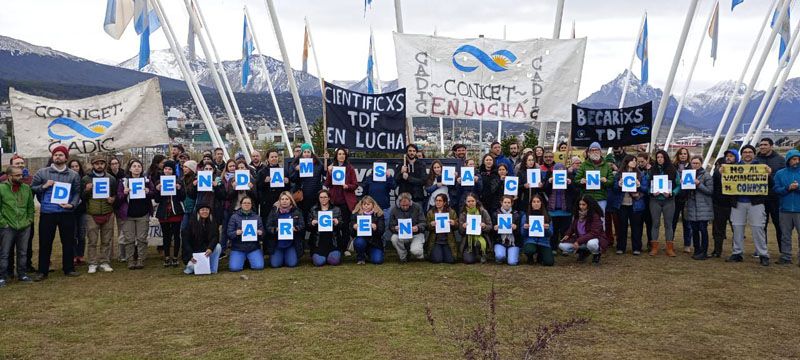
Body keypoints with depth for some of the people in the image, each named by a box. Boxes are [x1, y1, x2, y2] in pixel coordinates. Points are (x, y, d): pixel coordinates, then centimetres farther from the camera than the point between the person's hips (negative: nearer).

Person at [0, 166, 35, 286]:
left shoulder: (26, 188, 5)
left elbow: (30, 206, 13)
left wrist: (29, 220, 7)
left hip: (24, 227, 4)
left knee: (23, 252, 12)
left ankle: (22, 274, 24)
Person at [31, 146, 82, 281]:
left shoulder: (73, 175, 6)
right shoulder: (42, 172, 4)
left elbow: (77, 193, 6)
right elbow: (32, 188, 6)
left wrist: (72, 205, -10)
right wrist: (44, 186, -11)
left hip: (66, 213, 1)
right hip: (47, 213, -1)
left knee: (68, 242, 8)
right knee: (45, 242, 4)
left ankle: (68, 269, 20)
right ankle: (42, 271, 13)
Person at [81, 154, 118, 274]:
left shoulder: (111, 178, 9)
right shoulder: (86, 179, 5)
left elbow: (116, 194, 15)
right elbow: (82, 197, 5)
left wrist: (113, 199, -7)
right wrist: (87, 190, -15)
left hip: (108, 214, 2)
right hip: (92, 214, -2)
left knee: (106, 241, 5)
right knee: (92, 241, 0)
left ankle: (104, 263, 13)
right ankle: (92, 264, 7)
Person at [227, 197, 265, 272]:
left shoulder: (257, 217, 10)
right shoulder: (234, 217, 3)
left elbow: (262, 232, 8)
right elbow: (229, 234, -1)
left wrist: (260, 233, -15)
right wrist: (236, 233, -23)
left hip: (254, 248, 1)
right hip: (238, 248, -1)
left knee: (259, 266, -20)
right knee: (234, 268, -21)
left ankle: (250, 259, 15)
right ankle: (242, 259, 14)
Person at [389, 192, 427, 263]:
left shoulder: (417, 207, -6)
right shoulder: (395, 210, -3)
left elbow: (423, 223, -7)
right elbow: (391, 226, -2)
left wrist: (418, 227, -30)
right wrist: (395, 228, -27)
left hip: (416, 234, -2)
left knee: (415, 251, -30)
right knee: (394, 238, -32)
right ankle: (403, 257, -4)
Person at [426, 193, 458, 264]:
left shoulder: (452, 212, 7)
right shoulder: (430, 212, 7)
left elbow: (457, 227, 6)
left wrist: (454, 223, -16)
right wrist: (431, 224, -18)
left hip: (448, 241, 1)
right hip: (435, 241, 0)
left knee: (450, 260, -14)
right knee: (437, 260, -18)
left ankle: (444, 252, 19)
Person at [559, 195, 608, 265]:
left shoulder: (595, 216, -19)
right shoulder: (577, 214, 0)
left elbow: (594, 233, -26)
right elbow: (573, 227, 16)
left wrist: (579, 241, -32)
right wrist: (567, 235, -5)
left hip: (594, 239, -6)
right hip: (579, 239, 6)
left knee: (591, 244, -43)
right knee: (562, 246, -12)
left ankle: (596, 254, -4)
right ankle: (583, 252, 13)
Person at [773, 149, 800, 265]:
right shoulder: (780, 173, 7)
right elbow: (776, 189, 0)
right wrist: (788, 188, -14)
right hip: (785, 209, 2)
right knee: (785, 235, 9)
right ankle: (785, 257, 17)